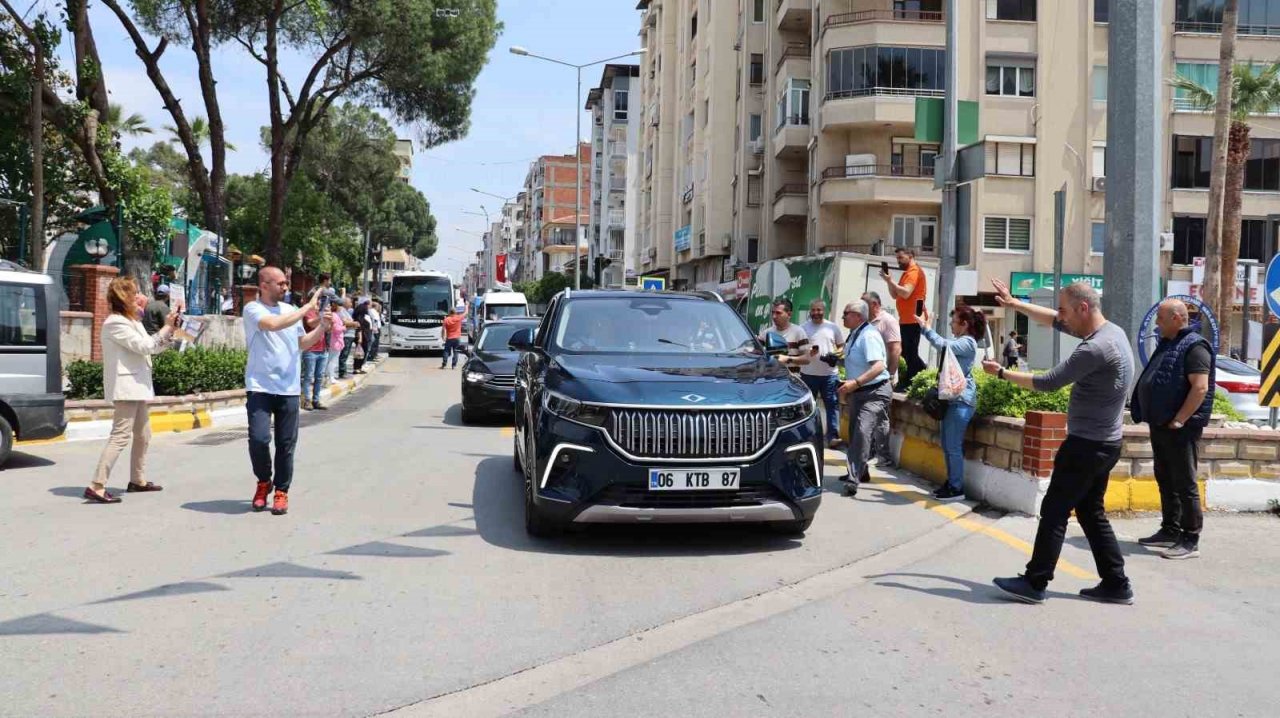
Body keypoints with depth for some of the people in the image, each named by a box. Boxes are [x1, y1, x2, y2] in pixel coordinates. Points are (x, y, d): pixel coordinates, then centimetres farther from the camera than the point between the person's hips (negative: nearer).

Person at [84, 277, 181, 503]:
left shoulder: (132, 322, 17)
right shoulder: (115, 324, -13)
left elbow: (154, 347, 19)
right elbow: (144, 346, -20)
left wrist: (170, 328, 7)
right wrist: (166, 327, -11)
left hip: (138, 387, 10)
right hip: (126, 388, -10)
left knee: (143, 436, 18)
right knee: (120, 436, -15)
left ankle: (138, 480, 30)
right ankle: (97, 487, -18)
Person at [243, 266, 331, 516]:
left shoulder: (290, 309, 13)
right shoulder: (253, 309, -4)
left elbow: (303, 343, 20)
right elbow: (273, 324, -23)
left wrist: (322, 327, 4)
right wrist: (307, 308, -17)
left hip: (289, 388, 4)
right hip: (260, 386, -4)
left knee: (286, 444, 4)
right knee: (259, 438, -13)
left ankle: (281, 492, 16)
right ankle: (264, 481, 13)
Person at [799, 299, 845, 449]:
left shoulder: (833, 327, 7)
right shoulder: (803, 328, 4)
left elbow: (842, 346, 12)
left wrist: (835, 355, -8)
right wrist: (805, 352, -18)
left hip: (830, 373, 1)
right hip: (808, 373, -1)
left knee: (832, 405, -3)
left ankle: (833, 436, -2)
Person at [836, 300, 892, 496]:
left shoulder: (869, 336, -19)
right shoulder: (854, 335, 9)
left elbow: (878, 367, -30)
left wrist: (855, 382, -35)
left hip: (875, 393, -10)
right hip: (858, 392, 10)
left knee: (863, 431, -24)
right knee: (855, 433, 18)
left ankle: (854, 479, -27)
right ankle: (860, 472, 36)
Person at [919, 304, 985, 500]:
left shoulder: (968, 342, -13)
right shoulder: (957, 340, 17)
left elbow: (942, 345, -26)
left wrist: (925, 326, -18)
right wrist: (925, 325, 8)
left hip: (961, 401, -10)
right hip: (951, 399, 10)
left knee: (954, 447, -7)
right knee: (947, 446, 12)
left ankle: (957, 488, -1)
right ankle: (950, 483, 20)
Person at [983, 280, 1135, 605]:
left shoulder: (1095, 349, -23)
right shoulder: (1112, 331, 7)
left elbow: (1047, 382, -19)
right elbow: (1055, 322, 18)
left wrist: (1002, 372, -6)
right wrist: (1013, 303, 17)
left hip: (1087, 445, -10)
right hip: (1104, 443, 10)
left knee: (1054, 512, -3)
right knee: (1091, 512, 16)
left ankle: (1034, 583, 1)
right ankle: (1116, 585, 17)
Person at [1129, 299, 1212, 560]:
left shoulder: (1194, 347, -13)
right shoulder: (1167, 345, 16)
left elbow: (1200, 388, -21)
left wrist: (1179, 420, -22)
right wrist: (1157, 420, 13)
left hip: (1180, 428, -9)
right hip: (1160, 425, 9)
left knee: (1184, 485, -5)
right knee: (1166, 481, 14)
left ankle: (1190, 541, -1)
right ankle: (1170, 531, 23)